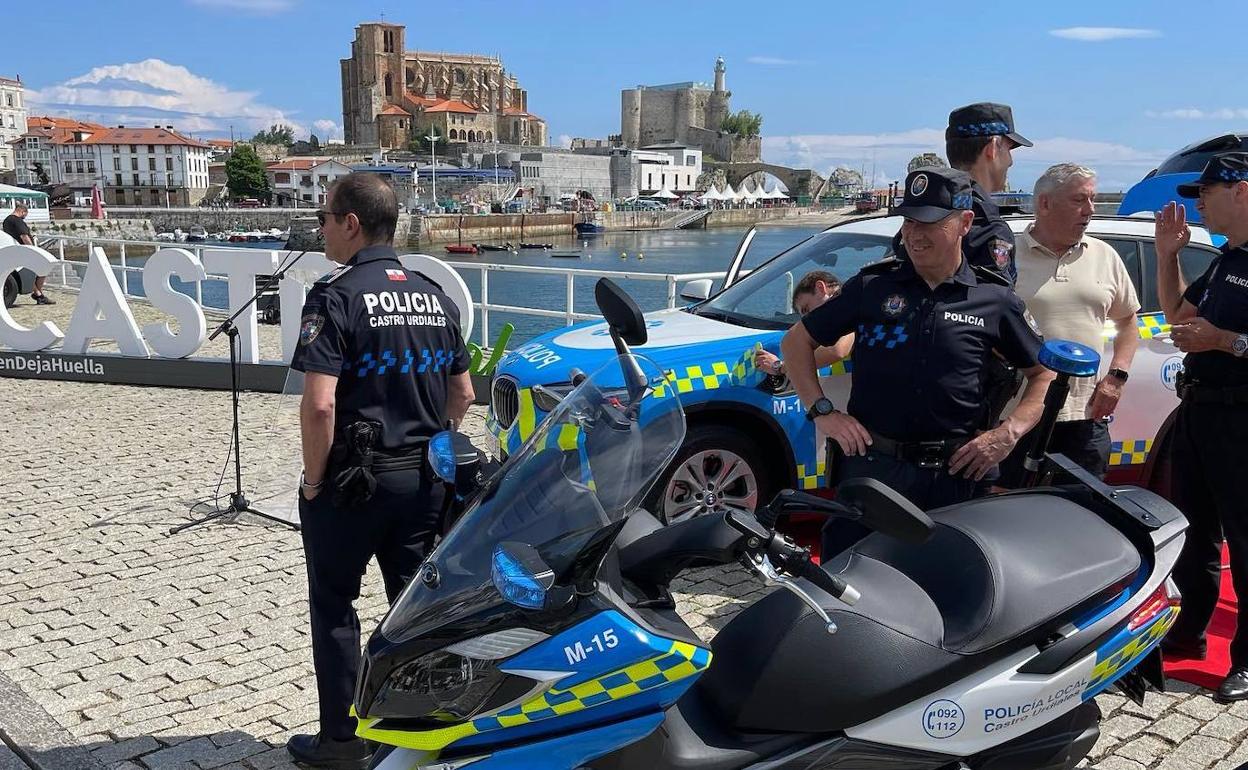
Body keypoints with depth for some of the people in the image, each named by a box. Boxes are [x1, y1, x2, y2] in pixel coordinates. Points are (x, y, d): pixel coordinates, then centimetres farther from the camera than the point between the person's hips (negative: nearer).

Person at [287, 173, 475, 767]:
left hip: (353, 479, -6)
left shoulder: (336, 297, -14)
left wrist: (313, 480, -10)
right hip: (424, 479, 6)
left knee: (334, 606, 11)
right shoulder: (435, 296, 7)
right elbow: (463, 394, 11)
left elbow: (319, 404, -22)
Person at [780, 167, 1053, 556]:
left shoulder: (995, 300, 4)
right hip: (869, 466, 0)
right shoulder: (872, 285, 3)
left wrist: (1008, 433, -3)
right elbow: (797, 341, 9)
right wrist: (821, 411, -2)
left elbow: (1046, 373, 12)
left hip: (951, 476, 1)